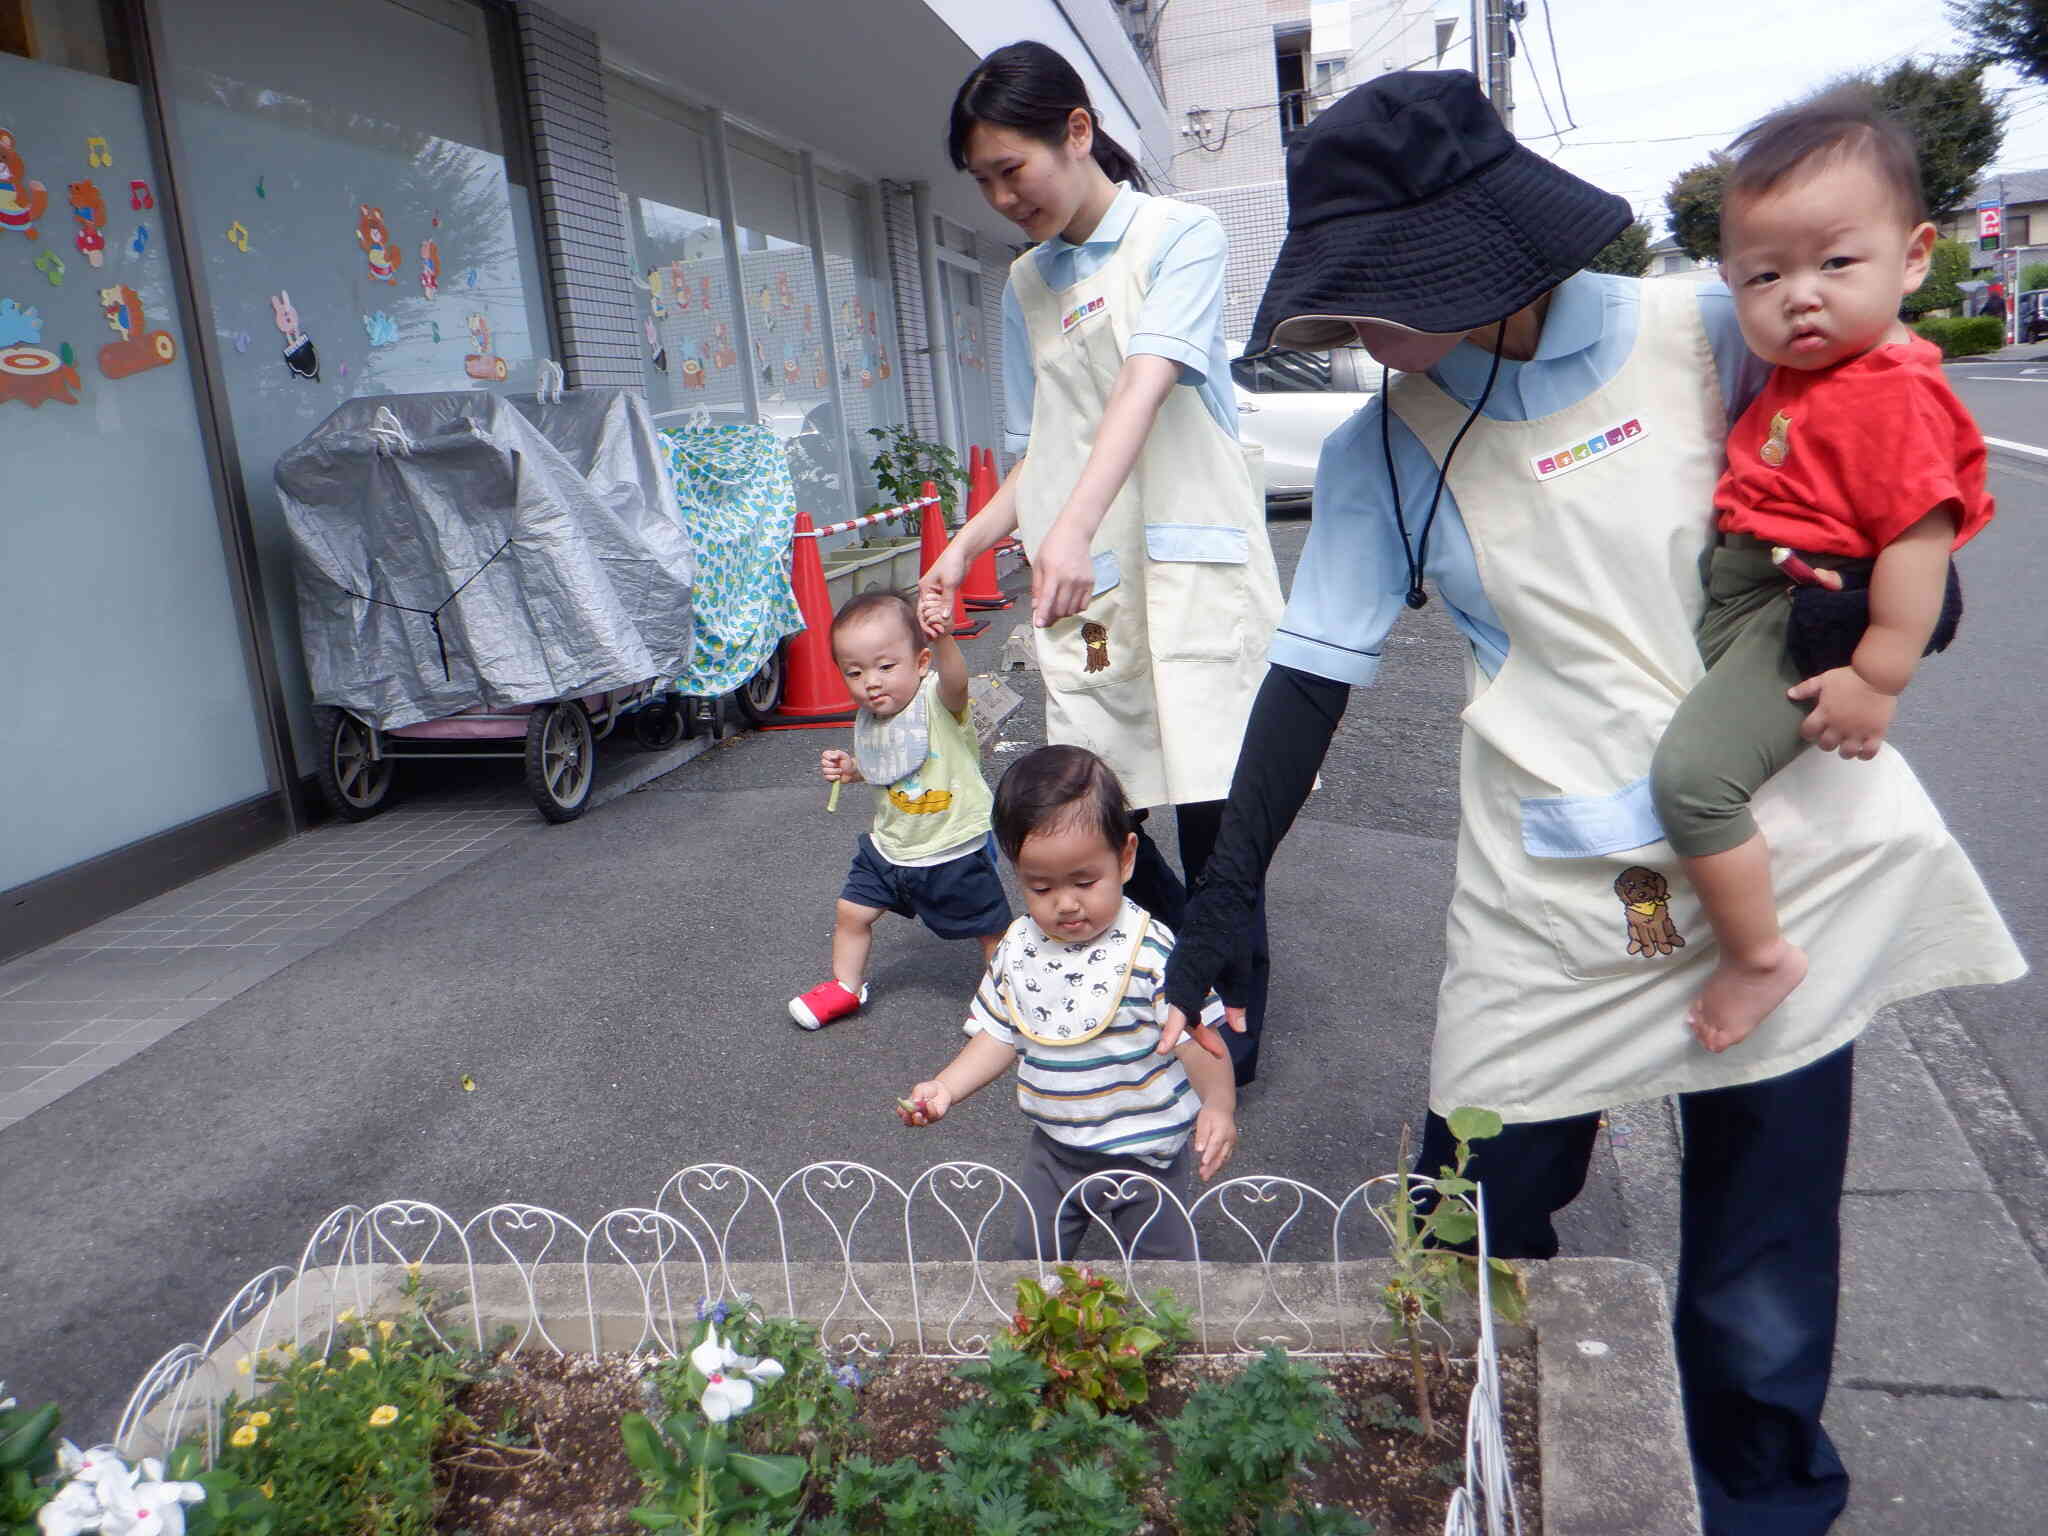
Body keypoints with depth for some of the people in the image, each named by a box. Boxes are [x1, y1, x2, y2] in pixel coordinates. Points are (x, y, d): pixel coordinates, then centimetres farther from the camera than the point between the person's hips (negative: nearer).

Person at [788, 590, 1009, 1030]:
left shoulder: (937, 700, -24)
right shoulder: (868, 721, -2)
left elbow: (955, 680, -50)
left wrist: (943, 638, -69)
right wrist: (848, 769, -2)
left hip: (956, 850, -6)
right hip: (888, 847, 6)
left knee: (991, 928, 9)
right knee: (851, 913, 13)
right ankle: (846, 987, 37)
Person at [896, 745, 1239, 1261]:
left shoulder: (1151, 951, -23)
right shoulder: (1017, 949, -7)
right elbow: (1000, 1036, 1)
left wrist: (1218, 1104, -30)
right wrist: (945, 1087, -11)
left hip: (1145, 1153, -4)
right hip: (1054, 1146, 5)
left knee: (1157, 1258, 16)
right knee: (1035, 1256, 22)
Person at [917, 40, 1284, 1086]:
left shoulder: (1180, 235, -1)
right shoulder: (1026, 285, 17)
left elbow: (1147, 384, -19)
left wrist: (1075, 526, -34)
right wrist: (968, 546, 2)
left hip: (1190, 569, -5)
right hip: (1080, 585, 5)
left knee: (1208, 812, -4)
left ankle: (1230, 1043, 16)